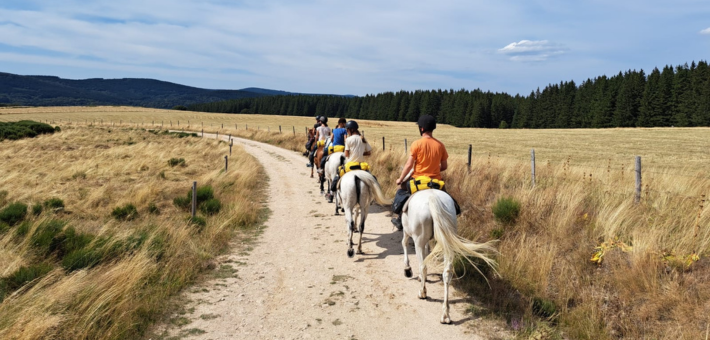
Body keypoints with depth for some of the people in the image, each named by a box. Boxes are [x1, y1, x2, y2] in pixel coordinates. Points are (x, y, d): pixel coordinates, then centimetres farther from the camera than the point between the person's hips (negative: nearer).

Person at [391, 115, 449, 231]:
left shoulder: (417, 144, -12)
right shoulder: (440, 145, -1)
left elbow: (409, 165, -11)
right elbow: (444, 166, 5)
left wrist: (400, 179, 1)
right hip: (435, 181, 2)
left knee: (402, 187, 25)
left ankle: (400, 220, 28)